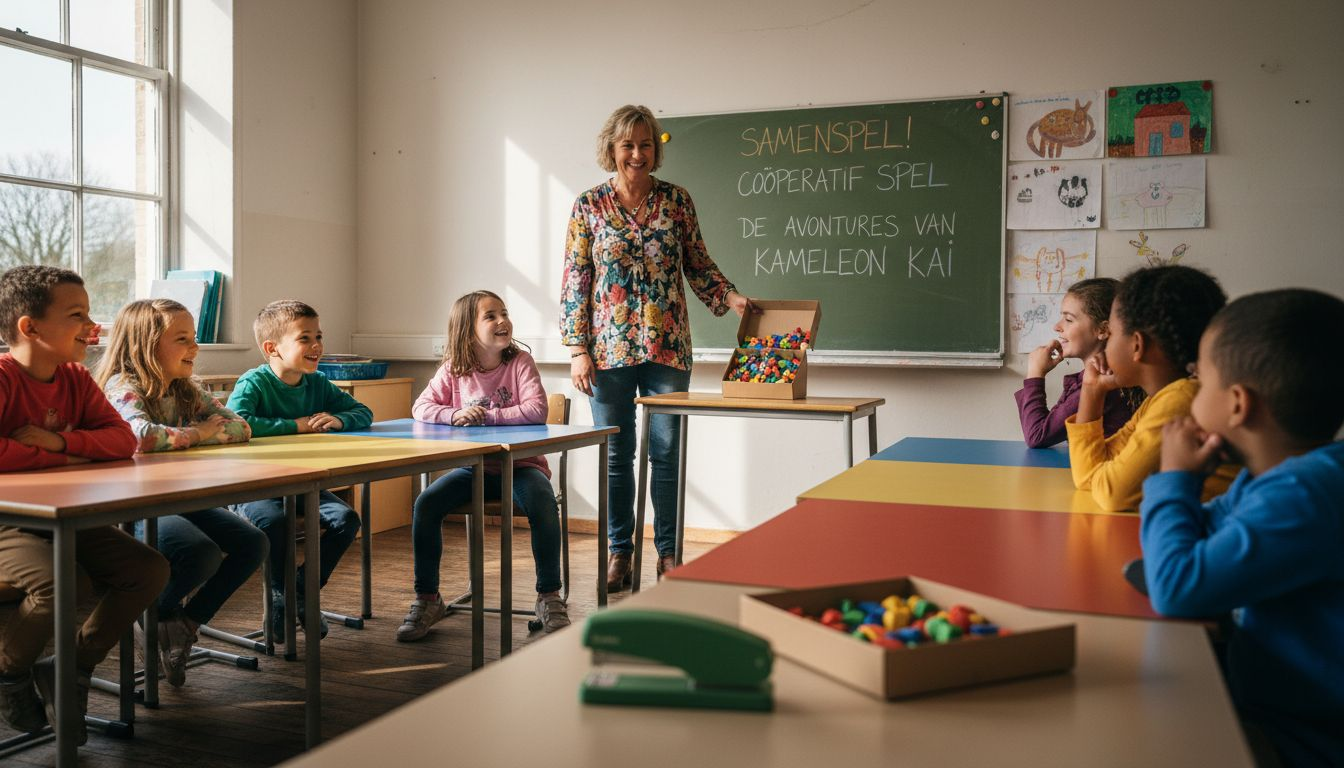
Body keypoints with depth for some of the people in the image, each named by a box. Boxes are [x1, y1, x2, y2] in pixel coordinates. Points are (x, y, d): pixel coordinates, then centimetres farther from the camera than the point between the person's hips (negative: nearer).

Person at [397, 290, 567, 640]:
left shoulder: (520, 362, -5)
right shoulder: (453, 370, 4)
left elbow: (537, 411, -18)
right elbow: (421, 407, 1)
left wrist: (486, 416, -22)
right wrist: (455, 415, -19)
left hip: (520, 463, -3)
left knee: (543, 503, -33)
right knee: (426, 504, -19)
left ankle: (549, 596, -14)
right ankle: (427, 598, -1)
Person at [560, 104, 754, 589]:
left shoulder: (677, 201, 5)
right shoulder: (589, 206, 2)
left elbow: (699, 266, 11)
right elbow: (575, 281, 1)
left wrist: (729, 296, -8)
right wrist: (577, 349, -5)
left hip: (667, 347, 1)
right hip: (610, 348, -1)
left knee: (668, 452, 4)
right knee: (616, 454, 6)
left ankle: (668, 554, 16)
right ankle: (620, 554, 19)